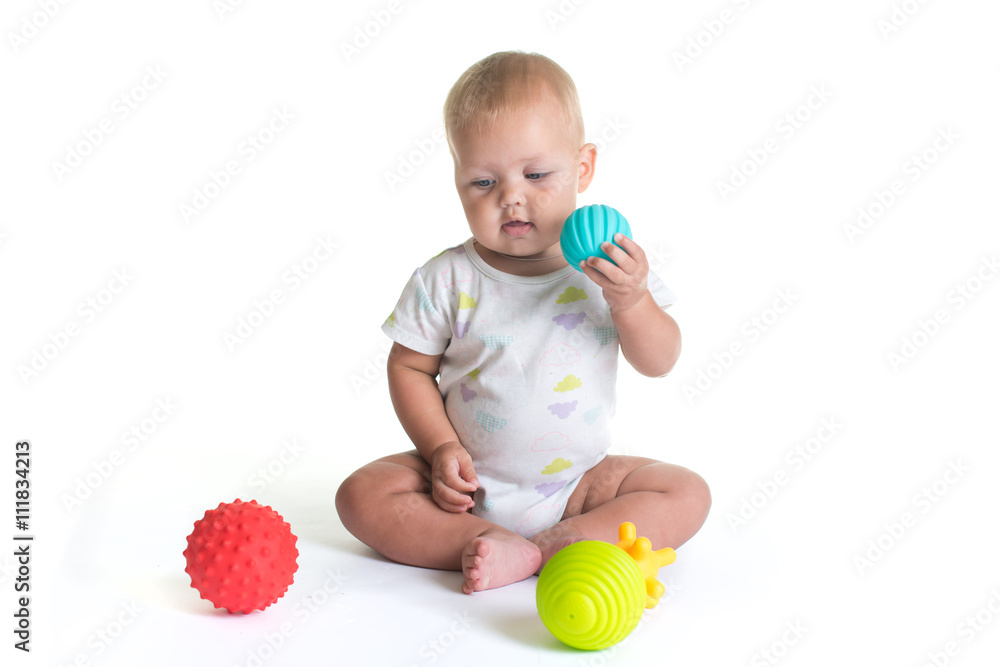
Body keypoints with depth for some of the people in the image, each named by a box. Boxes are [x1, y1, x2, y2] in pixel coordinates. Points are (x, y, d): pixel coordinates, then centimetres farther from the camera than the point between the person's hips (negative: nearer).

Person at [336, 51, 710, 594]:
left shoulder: (608, 266, -6)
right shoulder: (447, 280, -9)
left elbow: (659, 363, -4)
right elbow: (409, 368, -1)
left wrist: (630, 301, -23)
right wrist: (442, 449, -14)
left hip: (578, 480, 1)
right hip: (468, 486, -1)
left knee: (687, 494, -17)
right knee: (362, 495, -18)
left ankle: (535, 552, -24)